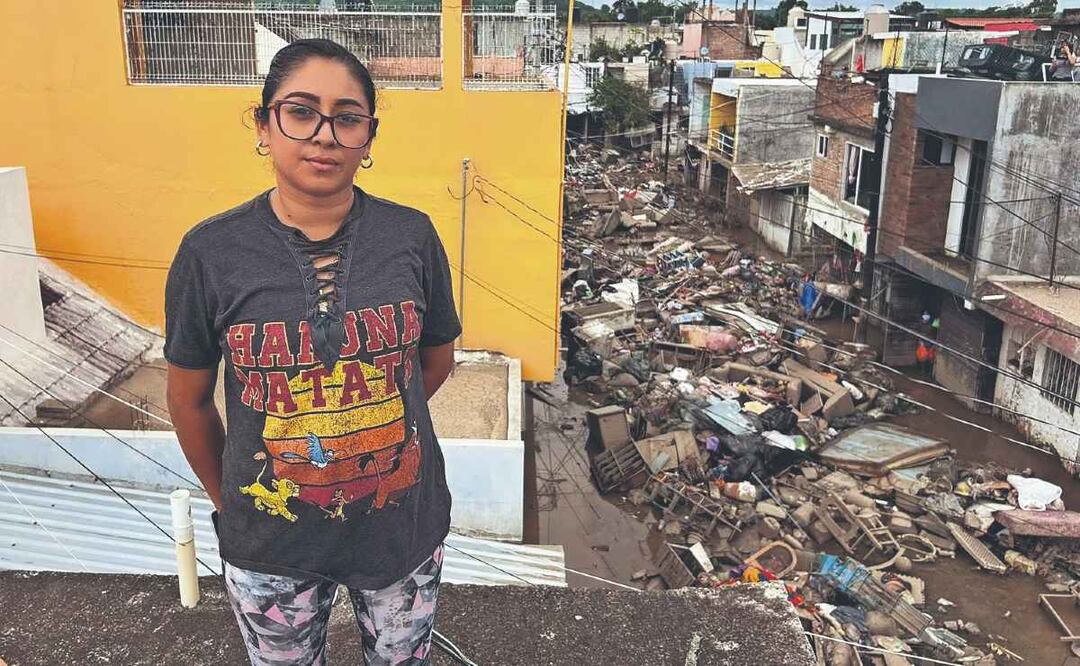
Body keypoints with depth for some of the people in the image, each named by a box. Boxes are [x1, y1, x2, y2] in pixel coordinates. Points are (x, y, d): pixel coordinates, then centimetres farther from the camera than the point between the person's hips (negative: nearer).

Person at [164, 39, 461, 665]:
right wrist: (226, 498, 11)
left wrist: (364, 428, 7)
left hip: (404, 526, 1)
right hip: (270, 545, 0)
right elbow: (190, 401, 1)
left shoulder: (411, 235, -9)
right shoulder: (211, 252, -12)